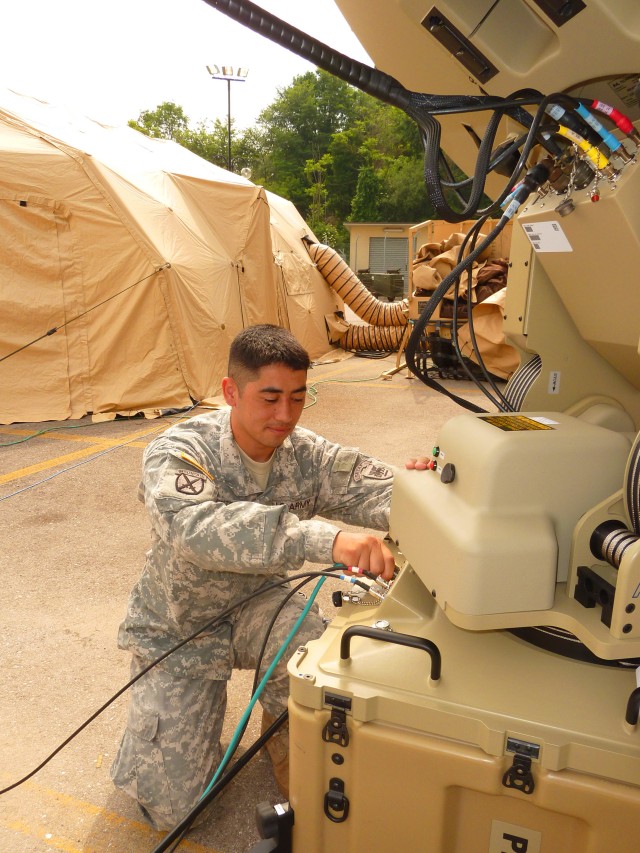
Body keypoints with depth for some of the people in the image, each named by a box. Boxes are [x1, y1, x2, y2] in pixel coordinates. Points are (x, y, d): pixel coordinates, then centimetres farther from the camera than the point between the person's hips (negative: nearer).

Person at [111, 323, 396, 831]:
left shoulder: (307, 455, -13)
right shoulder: (176, 455, -28)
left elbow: (373, 490, -26)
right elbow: (198, 529, -48)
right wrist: (324, 538, -61)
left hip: (258, 604, 3)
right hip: (179, 628, -2)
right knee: (172, 805, -4)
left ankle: (287, 739, 6)